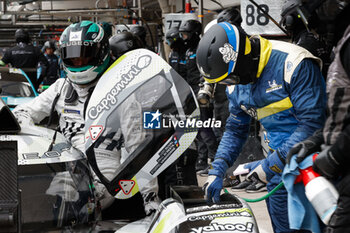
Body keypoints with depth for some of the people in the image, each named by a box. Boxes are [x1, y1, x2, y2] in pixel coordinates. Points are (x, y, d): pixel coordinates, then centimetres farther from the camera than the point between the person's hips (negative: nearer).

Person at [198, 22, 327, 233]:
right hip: (281, 153, 7)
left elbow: (312, 123, -22)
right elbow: (235, 129, 16)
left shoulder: (293, 63, -19)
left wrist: (271, 165, -20)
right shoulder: (237, 80, 6)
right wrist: (217, 171, 2)